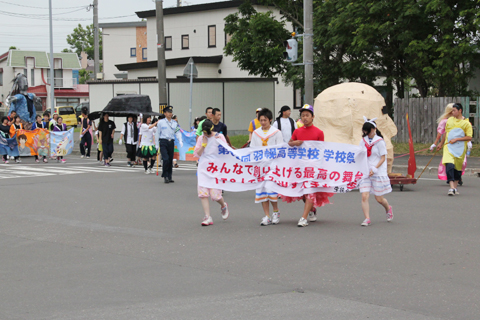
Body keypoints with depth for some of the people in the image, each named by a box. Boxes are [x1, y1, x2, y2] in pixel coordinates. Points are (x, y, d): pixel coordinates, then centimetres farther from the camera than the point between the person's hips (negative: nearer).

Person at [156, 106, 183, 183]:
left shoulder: (175, 123, 9)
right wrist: (157, 144, 3)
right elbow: (157, 133, 4)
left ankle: (169, 177, 14)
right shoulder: (161, 122, 0)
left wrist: (180, 141, -11)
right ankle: (165, 176, -6)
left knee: (171, 160, 6)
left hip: (171, 142, 4)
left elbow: (178, 132, 6)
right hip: (163, 142, -4)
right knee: (166, 159, -16)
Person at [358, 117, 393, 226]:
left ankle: (388, 209, 36)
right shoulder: (363, 141, 9)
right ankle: (367, 219, -8)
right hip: (365, 172, 4)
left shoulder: (379, 141, -5)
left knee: (379, 199, 5)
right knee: (364, 196, -12)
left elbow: (383, 158, -6)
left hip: (378, 173, -4)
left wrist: (374, 169, -17)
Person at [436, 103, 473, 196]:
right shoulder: (450, 120, 10)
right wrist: (441, 144, 30)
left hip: (460, 148, -1)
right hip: (449, 146, 1)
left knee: (458, 167, 8)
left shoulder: (466, 123, -1)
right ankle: (451, 187, -25)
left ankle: (455, 187, 25)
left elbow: (469, 137, -5)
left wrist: (456, 139, -12)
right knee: (449, 165, -19)